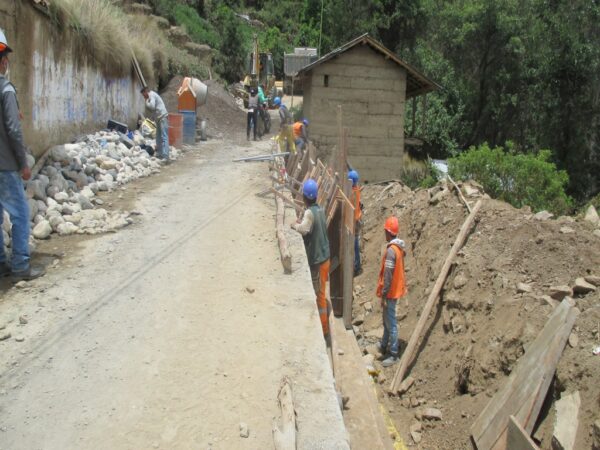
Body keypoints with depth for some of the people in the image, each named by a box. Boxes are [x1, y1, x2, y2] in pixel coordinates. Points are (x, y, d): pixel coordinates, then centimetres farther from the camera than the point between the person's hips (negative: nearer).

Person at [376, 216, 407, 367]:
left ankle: (393, 355, 4)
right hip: (395, 290, 10)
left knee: (391, 323, -3)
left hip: (390, 293, -10)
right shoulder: (398, 247, 7)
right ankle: (384, 346, 36)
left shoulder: (391, 250, -23)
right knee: (386, 321, 22)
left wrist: (384, 295, -18)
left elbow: (388, 276, -23)